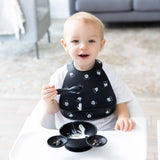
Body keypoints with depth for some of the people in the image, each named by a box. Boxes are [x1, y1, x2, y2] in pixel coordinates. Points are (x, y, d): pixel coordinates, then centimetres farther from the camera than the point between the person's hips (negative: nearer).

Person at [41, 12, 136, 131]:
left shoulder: (107, 72, -1)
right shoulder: (61, 75, -3)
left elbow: (120, 102, 5)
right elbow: (53, 110, 5)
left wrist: (123, 117, -14)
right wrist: (49, 101, -16)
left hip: (106, 130, 0)